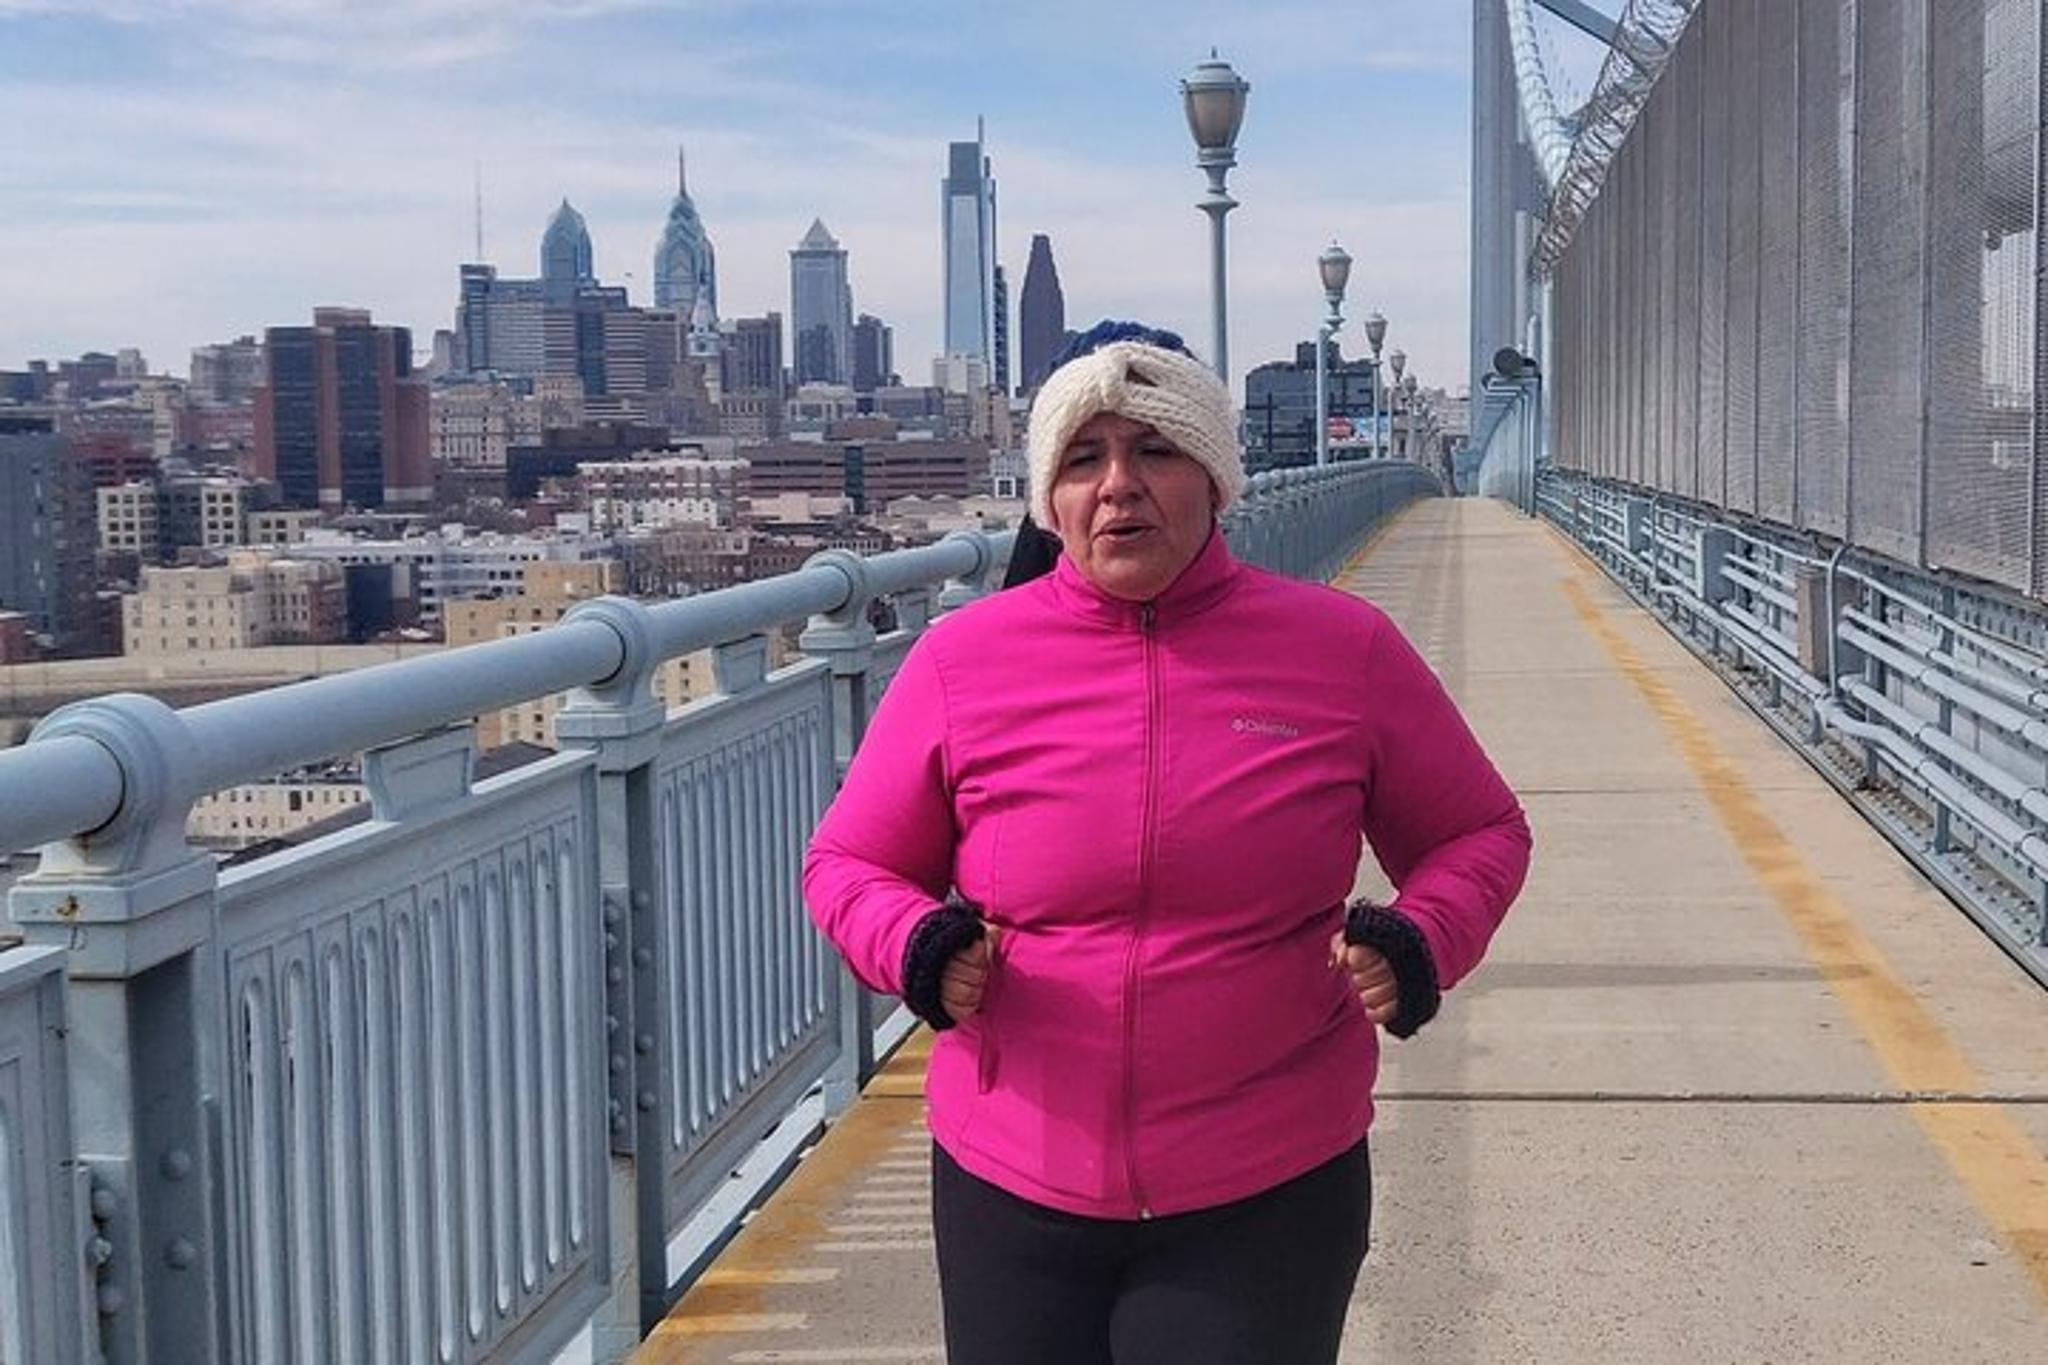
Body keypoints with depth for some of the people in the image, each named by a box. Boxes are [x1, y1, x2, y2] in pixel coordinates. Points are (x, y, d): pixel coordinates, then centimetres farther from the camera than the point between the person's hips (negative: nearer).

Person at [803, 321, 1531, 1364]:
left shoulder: (1345, 649, -3)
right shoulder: (963, 660, -3)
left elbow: (1477, 834, 9)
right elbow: (847, 861, 7)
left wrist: (1420, 942, -11)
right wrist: (914, 945, -14)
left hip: (1269, 1200, -1)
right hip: (1012, 1196, 1)